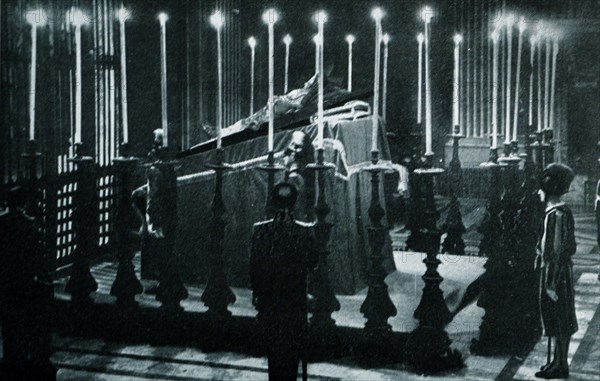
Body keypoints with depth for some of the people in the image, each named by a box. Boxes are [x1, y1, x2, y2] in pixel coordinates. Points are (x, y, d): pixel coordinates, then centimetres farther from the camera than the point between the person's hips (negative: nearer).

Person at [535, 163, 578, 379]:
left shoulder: (559, 215, -19)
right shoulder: (553, 212, 9)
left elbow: (559, 252, -21)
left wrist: (553, 283, -20)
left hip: (556, 273, -9)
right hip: (551, 271, 9)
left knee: (559, 323, 0)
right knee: (556, 321, 15)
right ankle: (558, 361, 24)